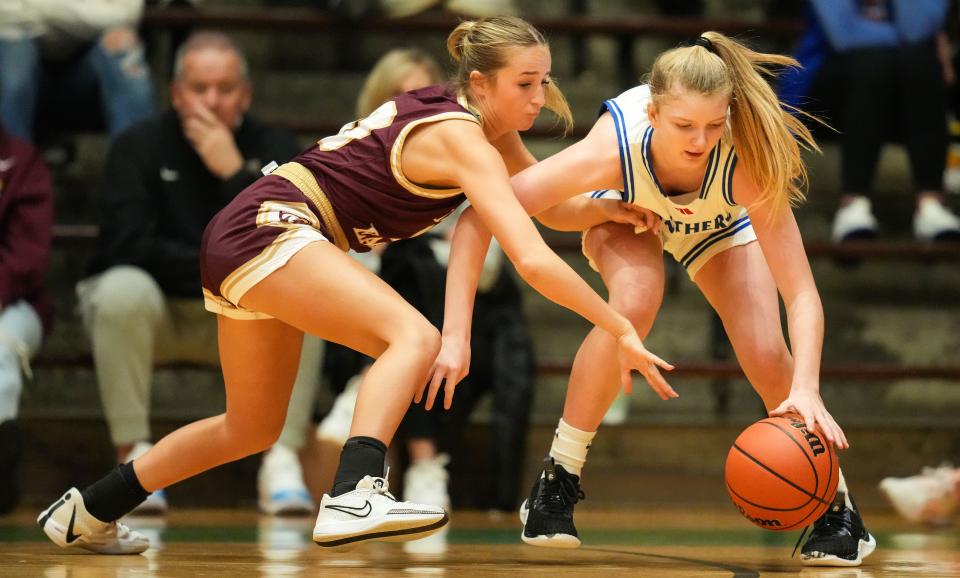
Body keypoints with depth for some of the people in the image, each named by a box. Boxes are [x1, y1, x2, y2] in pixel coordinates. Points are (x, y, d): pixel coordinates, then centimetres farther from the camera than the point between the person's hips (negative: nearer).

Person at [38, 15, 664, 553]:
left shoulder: (480, 123, 10)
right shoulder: (464, 141, -17)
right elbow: (533, 260, -25)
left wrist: (606, 210, 1)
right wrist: (621, 329, -22)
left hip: (240, 236, 10)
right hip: (268, 225, -10)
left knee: (253, 427, 23)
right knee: (413, 336, -28)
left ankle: (88, 513, 33)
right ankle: (354, 495, -45)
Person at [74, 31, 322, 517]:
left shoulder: (274, 149, -4)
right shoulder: (140, 146, -9)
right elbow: (125, 244, -22)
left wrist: (233, 171, -25)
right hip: (157, 314, -1)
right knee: (121, 289, -34)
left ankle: (281, 460, -25)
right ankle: (133, 456, -26)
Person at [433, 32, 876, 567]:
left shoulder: (745, 161, -41)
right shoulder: (612, 151, -42)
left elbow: (802, 293, -39)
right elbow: (477, 221, -36)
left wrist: (806, 388, -55)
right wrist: (456, 336, -42)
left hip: (721, 224, 1)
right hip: (628, 210, -1)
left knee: (767, 356, -20)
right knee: (636, 301, -33)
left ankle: (833, 503, 4)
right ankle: (557, 480, -16)